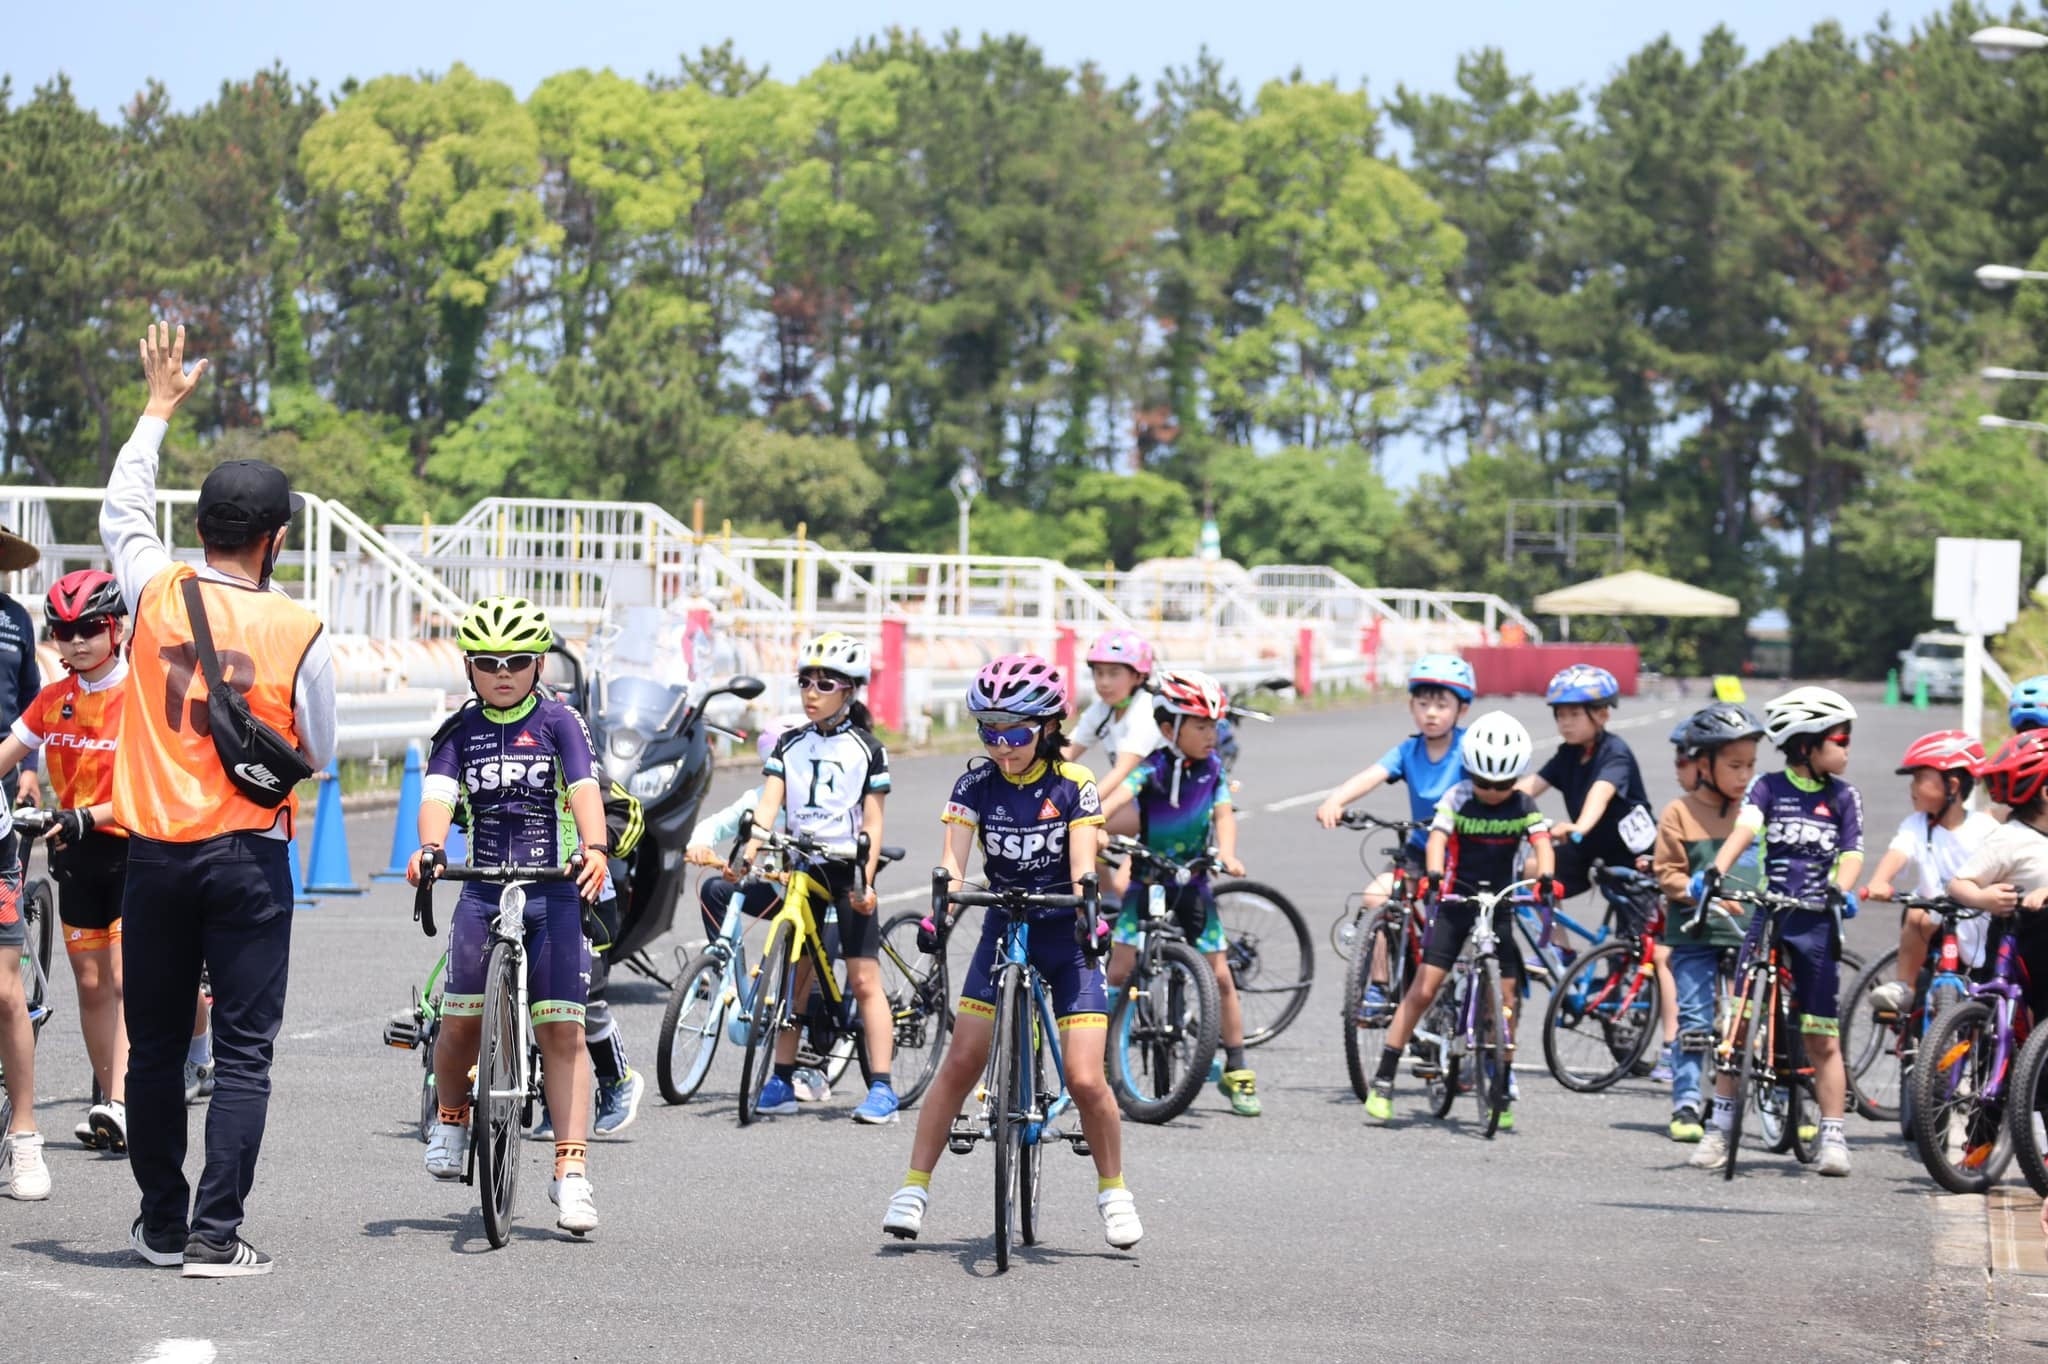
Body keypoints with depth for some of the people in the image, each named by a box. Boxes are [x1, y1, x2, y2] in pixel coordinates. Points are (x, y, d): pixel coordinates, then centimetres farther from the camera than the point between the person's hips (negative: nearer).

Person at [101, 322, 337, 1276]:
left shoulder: (157, 595, -2)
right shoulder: (297, 632, -9)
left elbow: (121, 512, 19)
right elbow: (319, 754, 2)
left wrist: (160, 407, 30)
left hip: (155, 850, 3)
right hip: (249, 856, -3)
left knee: (155, 1045, 13)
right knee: (243, 1053, 0)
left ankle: (161, 1223, 21)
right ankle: (214, 1235, -6)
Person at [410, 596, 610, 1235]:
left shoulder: (557, 721, 1)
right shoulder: (459, 732, 7)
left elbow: (585, 789, -13)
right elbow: (438, 794, -8)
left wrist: (595, 850, -33)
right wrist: (429, 848, -30)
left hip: (554, 894, -2)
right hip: (483, 893, 2)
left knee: (562, 1033, -7)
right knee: (461, 1022, -3)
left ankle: (572, 1175, -7)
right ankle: (450, 1120, 28)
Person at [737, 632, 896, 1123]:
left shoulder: (867, 750, -1)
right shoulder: (790, 744, 7)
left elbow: (872, 823, -3)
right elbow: (769, 803, -3)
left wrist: (865, 879, -14)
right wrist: (751, 848, -20)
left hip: (848, 871, -3)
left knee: (864, 979, -6)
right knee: (795, 975, 5)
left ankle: (882, 1088, -7)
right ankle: (782, 1082, 12)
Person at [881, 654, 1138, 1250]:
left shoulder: (1074, 786, -12)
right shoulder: (977, 784, -7)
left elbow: (1083, 865, -21)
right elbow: (953, 859, -17)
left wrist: (1089, 915, -41)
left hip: (1067, 937, -2)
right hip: (1004, 929, 2)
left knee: (1085, 1079, -10)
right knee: (960, 1063, -5)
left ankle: (1113, 1190, 11)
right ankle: (914, 1187, 3)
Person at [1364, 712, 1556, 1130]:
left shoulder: (1523, 806, -1)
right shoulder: (1458, 799, -6)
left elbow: (1541, 840, -14)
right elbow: (1437, 836, -19)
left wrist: (1546, 877, -35)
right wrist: (1433, 875, -39)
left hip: (1499, 907, 2)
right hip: (1455, 902, -2)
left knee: (1506, 1000, -2)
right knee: (1422, 990, -9)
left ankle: (1503, 1093, 11)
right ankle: (1383, 1082, -5)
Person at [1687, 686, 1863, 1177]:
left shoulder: (1843, 797, 5)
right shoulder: (1769, 787, 1)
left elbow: (1852, 852, -4)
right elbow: (1744, 828, -15)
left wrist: (1841, 889, -26)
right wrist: (1715, 871, -32)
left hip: (1816, 922, 0)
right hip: (1769, 916, 0)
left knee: (1823, 1041, 1)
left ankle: (1833, 1137, 7)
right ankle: (1720, 1128, 8)